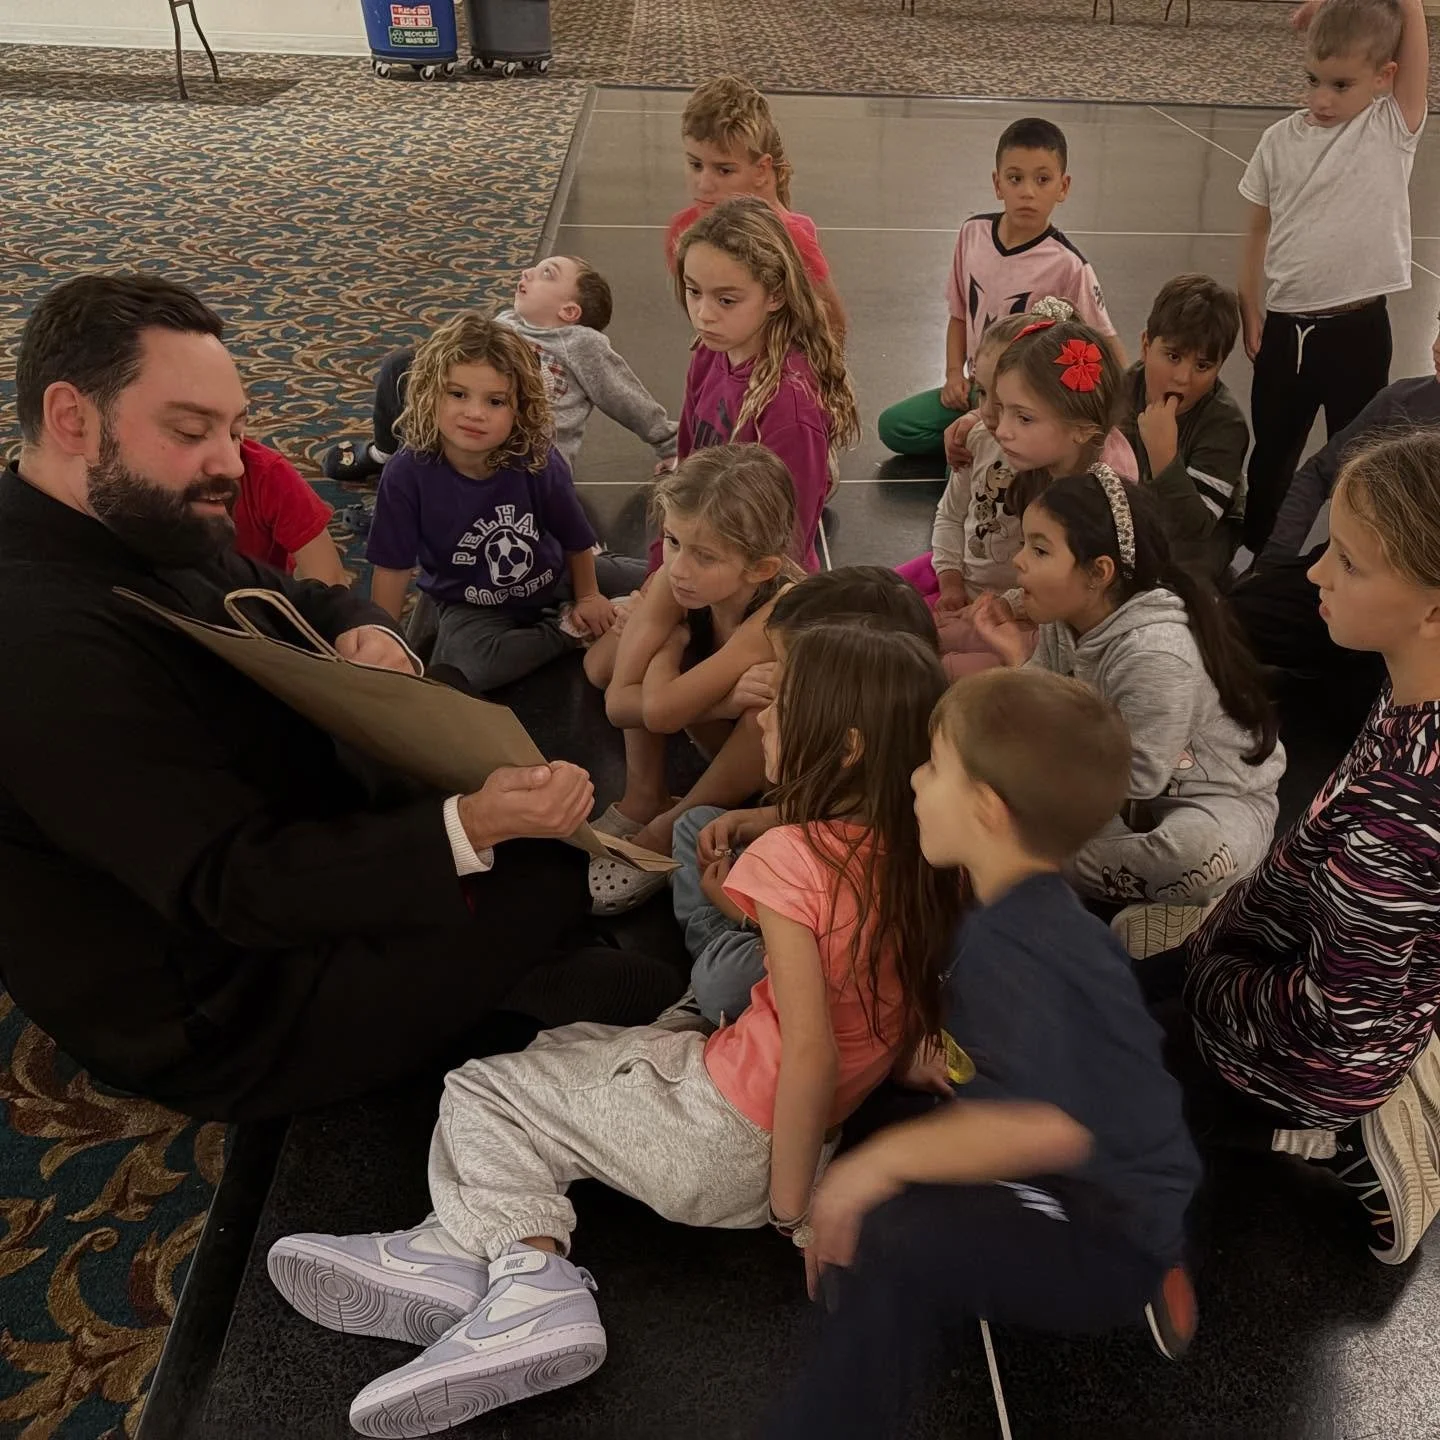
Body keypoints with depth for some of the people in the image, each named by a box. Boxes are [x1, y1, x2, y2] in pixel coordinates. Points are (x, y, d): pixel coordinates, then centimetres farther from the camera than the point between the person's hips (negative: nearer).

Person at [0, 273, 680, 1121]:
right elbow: (236, 884, -33)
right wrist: (473, 827, -41)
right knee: (550, 873, -13)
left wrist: (368, 633, -15)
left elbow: (302, 603, 10)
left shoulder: (149, 529, -2)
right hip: (228, 1011, -10)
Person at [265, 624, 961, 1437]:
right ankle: (479, 1249, 4)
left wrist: (791, 1210, -15)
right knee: (562, 1053, 18)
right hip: (823, 1131, 8)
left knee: (483, 1093, 5)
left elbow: (812, 1053, -25)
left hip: (726, 1140, -8)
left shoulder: (792, 857, -23)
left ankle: (532, 1275, -8)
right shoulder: (915, 849, -2)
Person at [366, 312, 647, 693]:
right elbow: (392, 569, -19)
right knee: (463, 666, -33)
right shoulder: (408, 474, -28)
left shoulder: (540, 462, -25)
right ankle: (569, 632, -11)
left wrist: (587, 596, 7)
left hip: (552, 579, 1)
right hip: (472, 603, -1)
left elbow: (577, 539, -7)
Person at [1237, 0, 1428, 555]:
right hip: (1284, 324, 3)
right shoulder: (1281, 140, 1)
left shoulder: (1394, 129, -7)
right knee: (1271, 448, 19)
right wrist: (1250, 306, 6)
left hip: (1357, 327, -3)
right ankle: (1254, 550, 38)